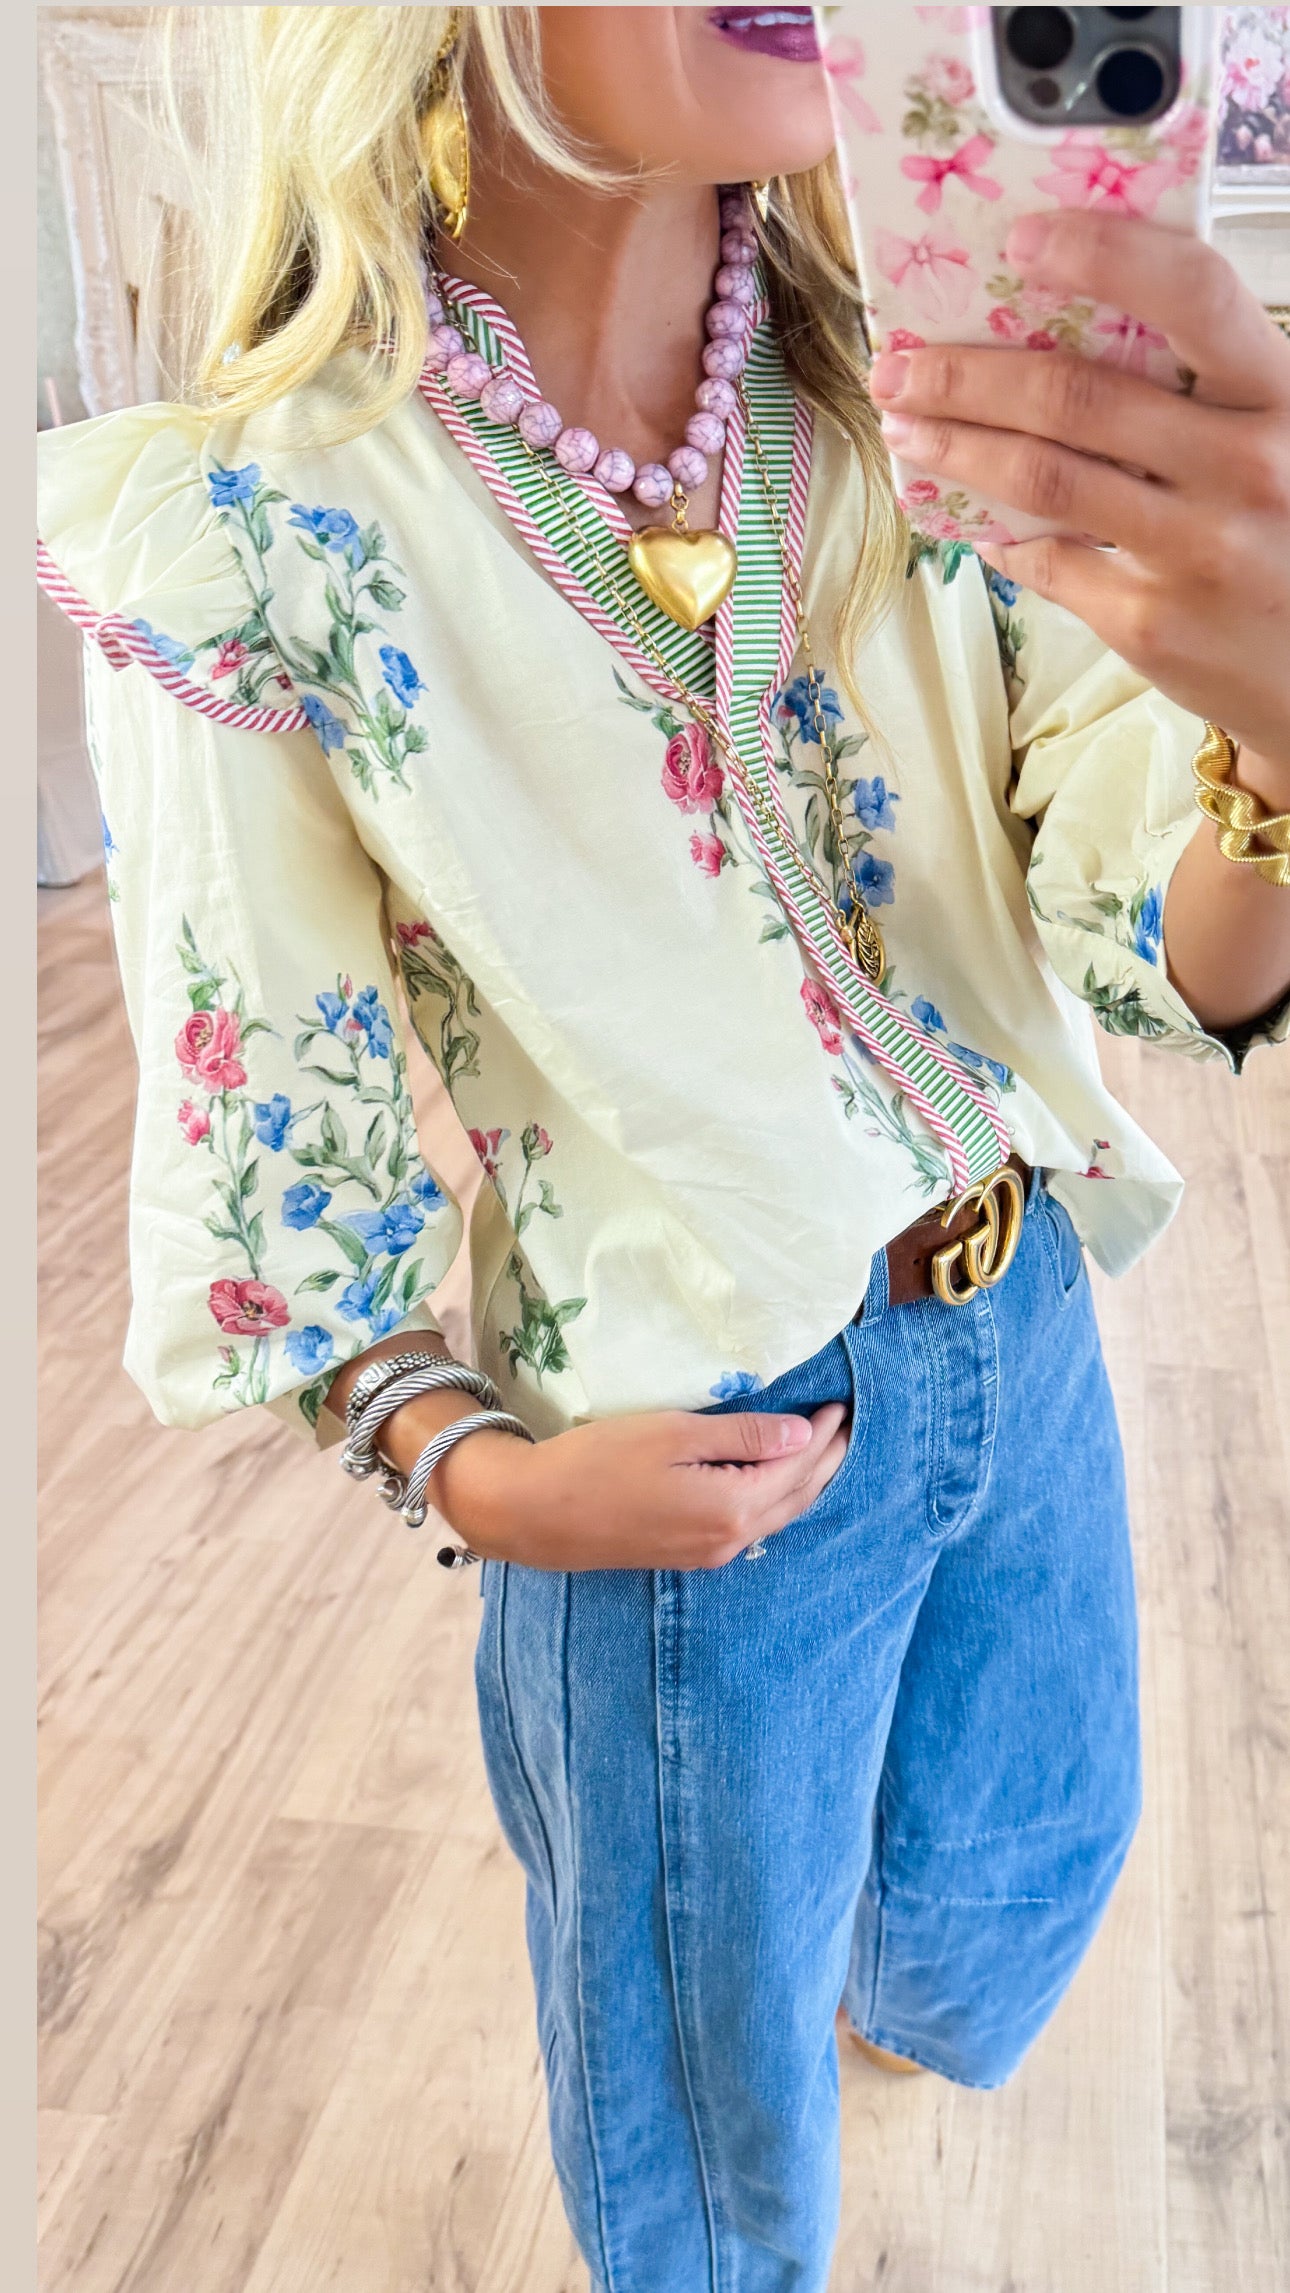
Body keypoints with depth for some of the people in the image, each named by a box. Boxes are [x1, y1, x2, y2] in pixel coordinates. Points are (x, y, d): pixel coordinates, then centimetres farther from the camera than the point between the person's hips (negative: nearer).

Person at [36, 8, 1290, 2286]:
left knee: (1011, 1885, 31)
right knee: (716, 2087, 20)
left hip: (1021, 1337, 5)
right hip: (694, 1461, -4)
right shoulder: (268, 536, -19)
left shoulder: (946, 414, -9)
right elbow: (264, 1144, -9)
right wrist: (465, 1467, -21)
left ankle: (884, 1982, 67)